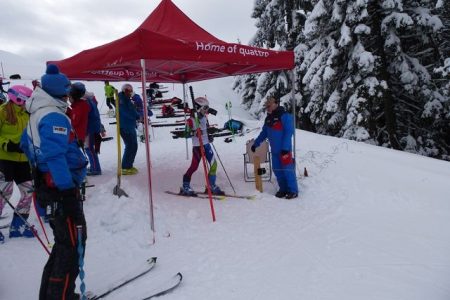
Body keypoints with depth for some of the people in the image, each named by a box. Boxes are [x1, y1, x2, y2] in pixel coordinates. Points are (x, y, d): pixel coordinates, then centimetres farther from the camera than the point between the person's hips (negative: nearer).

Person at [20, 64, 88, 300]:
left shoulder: (36, 115, 14)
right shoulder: (55, 117, -18)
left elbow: (26, 144, 27)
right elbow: (55, 155, -28)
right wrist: (68, 192, -27)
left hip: (47, 185, 10)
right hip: (62, 189, -10)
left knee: (63, 243, 20)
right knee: (72, 245, -2)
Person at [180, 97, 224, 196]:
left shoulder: (204, 118, 8)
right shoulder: (191, 120, -13)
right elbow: (187, 132, -15)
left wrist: (209, 136, 10)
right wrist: (194, 132, -30)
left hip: (206, 144, 7)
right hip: (197, 146, -7)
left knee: (214, 164, 4)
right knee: (194, 166, -5)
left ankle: (211, 186, 17)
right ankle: (185, 187, 11)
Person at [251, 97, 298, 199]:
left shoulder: (284, 116, -9)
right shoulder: (268, 118, 14)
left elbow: (289, 132, -15)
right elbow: (264, 133, 21)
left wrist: (285, 147, -21)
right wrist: (256, 144, 18)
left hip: (284, 149, -7)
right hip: (274, 150, 7)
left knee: (287, 169, -4)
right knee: (277, 170, 10)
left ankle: (293, 191, 8)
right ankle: (283, 189, 22)